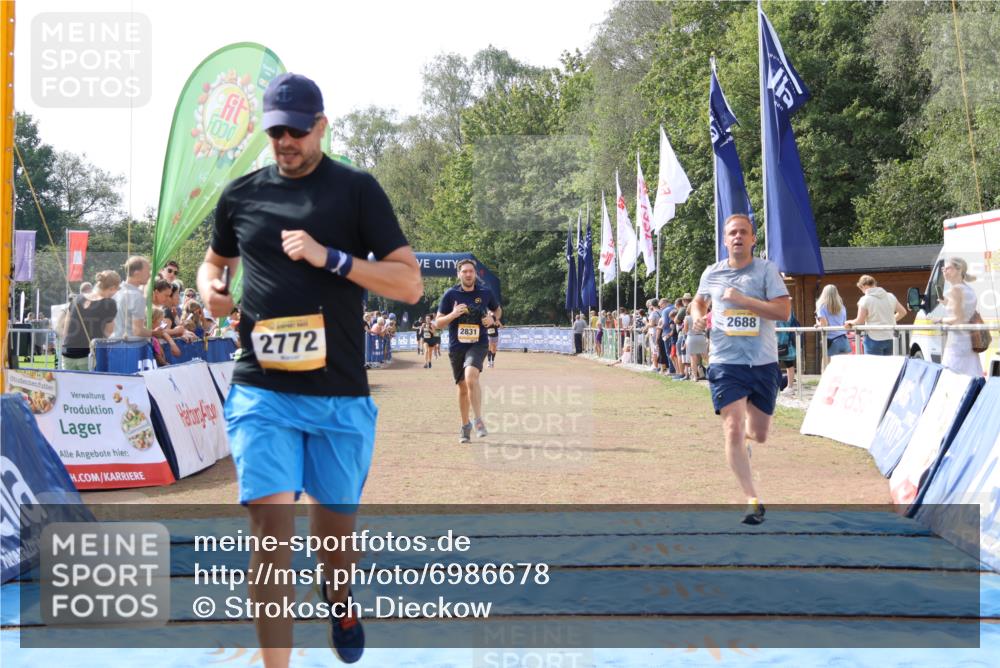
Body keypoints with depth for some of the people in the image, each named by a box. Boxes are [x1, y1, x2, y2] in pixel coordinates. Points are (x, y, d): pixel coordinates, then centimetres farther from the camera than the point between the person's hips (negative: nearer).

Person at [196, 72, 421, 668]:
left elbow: (409, 284, -4)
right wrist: (210, 288, 3)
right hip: (262, 393, 1)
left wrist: (329, 257, -15)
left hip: (341, 395, 0)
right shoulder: (241, 194, 9)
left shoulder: (357, 189, 1)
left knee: (335, 523, 15)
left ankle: (338, 598, 47)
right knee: (272, 528, -11)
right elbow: (215, 261, 26)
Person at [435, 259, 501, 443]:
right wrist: (453, 314, -17)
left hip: (477, 344, -2)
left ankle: (479, 421, -21)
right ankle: (465, 425, 28)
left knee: (471, 377, -28)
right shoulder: (450, 295, 0)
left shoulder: (485, 293, 3)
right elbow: (438, 323, 2)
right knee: (463, 387, 10)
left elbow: (498, 310, 22)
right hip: (456, 346, 2)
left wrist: (492, 319, -1)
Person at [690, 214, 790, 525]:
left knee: (759, 435, 11)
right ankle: (752, 500, -6)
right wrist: (698, 316, 4)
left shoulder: (766, 269, -2)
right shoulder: (712, 273, 6)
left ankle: (745, 433, 50)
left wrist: (742, 300, -18)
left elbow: (783, 311, -13)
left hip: (763, 362, 0)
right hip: (726, 363, 0)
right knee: (733, 431, -13)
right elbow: (698, 301, 27)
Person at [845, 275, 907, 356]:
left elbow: (860, 321, -10)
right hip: (890, 338, 6)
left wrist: (850, 322, 9)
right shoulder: (890, 296, 7)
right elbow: (902, 312, 15)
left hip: (874, 339, -5)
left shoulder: (865, 300, -10)